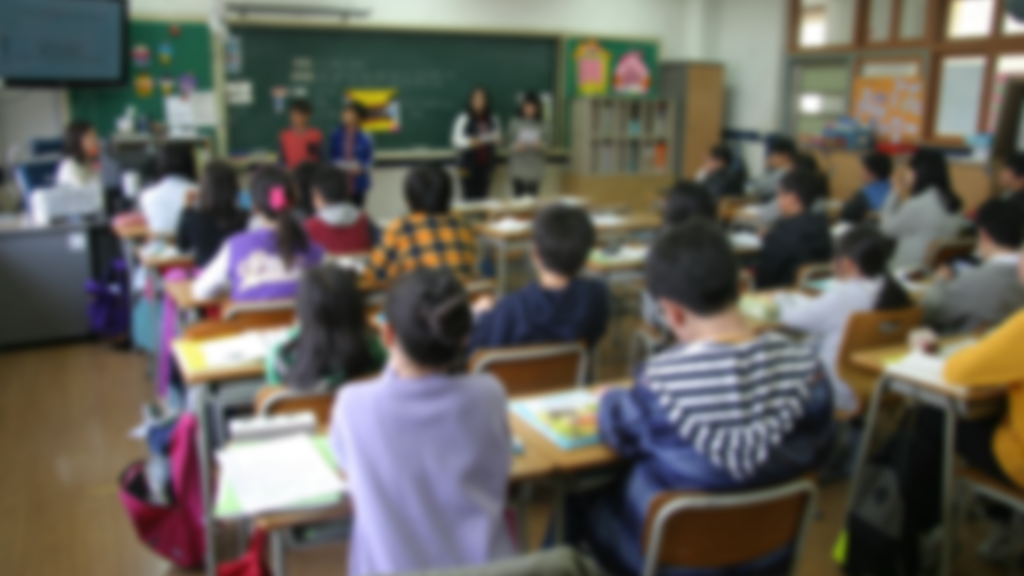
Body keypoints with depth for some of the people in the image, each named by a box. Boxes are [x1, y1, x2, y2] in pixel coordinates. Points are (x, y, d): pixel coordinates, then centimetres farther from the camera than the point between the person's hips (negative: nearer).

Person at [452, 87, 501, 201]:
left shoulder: (493, 119, 3)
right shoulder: (464, 118, -10)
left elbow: (497, 136, 13)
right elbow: (456, 140, -10)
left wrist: (495, 139, -12)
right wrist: (470, 142, -29)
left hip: (485, 162, 4)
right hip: (469, 162, -4)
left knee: (482, 194, 5)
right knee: (469, 194, -5)